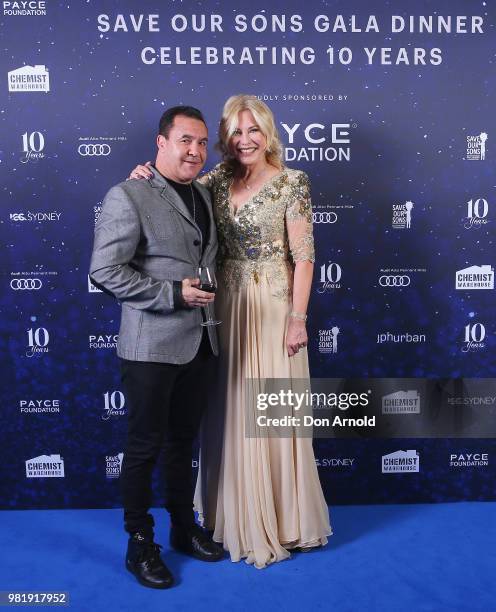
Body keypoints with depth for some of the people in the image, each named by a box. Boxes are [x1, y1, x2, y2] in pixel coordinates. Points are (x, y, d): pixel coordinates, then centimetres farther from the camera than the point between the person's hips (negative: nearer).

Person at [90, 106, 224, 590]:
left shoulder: (204, 195, 12)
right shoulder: (127, 196, -11)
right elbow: (104, 271, -16)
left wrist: (210, 297, 8)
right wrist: (172, 293, -20)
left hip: (199, 344, 7)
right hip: (151, 346, -7)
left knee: (183, 442, 19)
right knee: (145, 446, 7)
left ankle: (184, 529, 37)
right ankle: (140, 545, 26)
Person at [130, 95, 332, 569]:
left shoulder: (292, 183, -6)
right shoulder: (218, 181, 7)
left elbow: (303, 256, -9)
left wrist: (298, 318, -13)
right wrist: (147, 177, -10)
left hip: (272, 309, -4)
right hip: (227, 308, 5)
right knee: (232, 414, 12)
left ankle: (283, 518, 25)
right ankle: (238, 516, 31)